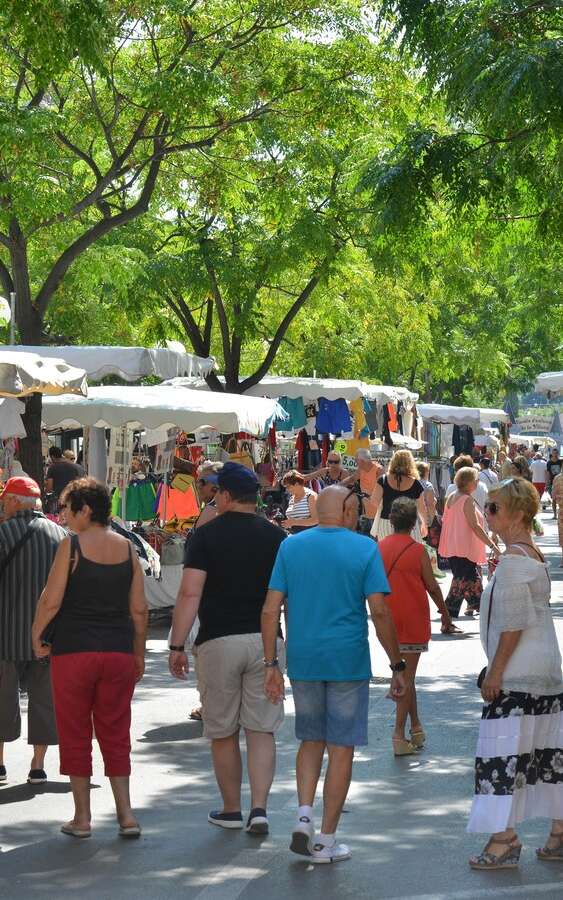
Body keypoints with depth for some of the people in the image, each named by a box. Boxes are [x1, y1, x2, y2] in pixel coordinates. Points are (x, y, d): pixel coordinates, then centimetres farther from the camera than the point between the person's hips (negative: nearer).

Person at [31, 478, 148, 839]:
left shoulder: (72, 545, -8)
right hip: (118, 652, 4)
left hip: (74, 650, -4)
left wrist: (37, 636, 5)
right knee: (116, 735, 12)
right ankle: (126, 815, 7)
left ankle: (82, 817, 12)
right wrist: (139, 654, 16)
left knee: (75, 735, 8)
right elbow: (139, 609, 6)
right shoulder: (127, 548, 5)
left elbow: (51, 600, -10)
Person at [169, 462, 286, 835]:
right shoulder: (276, 536, 6)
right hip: (265, 640, 3)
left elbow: (190, 593, -10)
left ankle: (231, 810, 18)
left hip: (219, 642, -2)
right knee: (262, 730, 5)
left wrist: (177, 645, -6)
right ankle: (259, 808, -5)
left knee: (223, 733, 9)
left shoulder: (206, 535, -4)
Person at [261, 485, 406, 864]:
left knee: (311, 740, 20)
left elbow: (271, 611, -1)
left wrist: (271, 664, 4)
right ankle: (326, 841, 9)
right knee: (341, 748, 5)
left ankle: (304, 816, 3)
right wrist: (398, 666, -4)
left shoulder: (291, 546, 4)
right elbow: (380, 611, -10)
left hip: (303, 660, 3)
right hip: (348, 661, -3)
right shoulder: (364, 548, -4)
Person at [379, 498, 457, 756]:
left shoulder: (379, 548, 1)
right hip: (413, 619, -4)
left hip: (388, 620, 4)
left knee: (402, 674, 16)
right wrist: (445, 614, 6)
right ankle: (399, 734, -5)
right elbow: (432, 587, -7)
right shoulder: (417, 550, -10)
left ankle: (415, 728, 22)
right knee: (407, 675, -1)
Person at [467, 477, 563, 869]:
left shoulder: (512, 560, -16)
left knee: (504, 753, -5)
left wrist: (495, 672, -16)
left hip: (516, 675, -10)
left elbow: (513, 623, -20)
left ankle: (504, 840, -4)